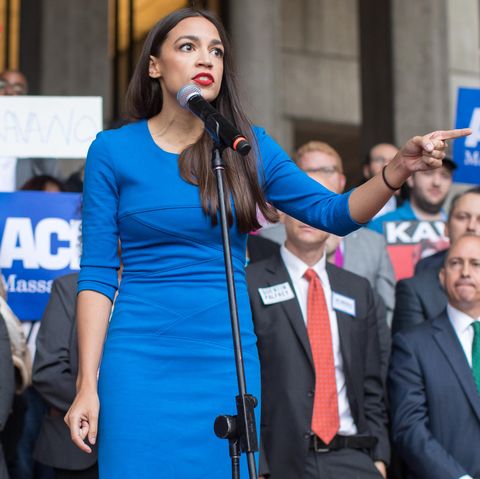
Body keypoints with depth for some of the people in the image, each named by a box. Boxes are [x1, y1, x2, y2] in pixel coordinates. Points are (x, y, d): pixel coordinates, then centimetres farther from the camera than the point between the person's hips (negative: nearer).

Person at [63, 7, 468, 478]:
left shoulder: (248, 147, 5)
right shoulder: (112, 150, -1)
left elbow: (334, 214, 6)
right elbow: (96, 275, -2)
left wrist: (399, 168, -12)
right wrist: (87, 385, -6)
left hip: (228, 360, 2)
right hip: (140, 358, -2)